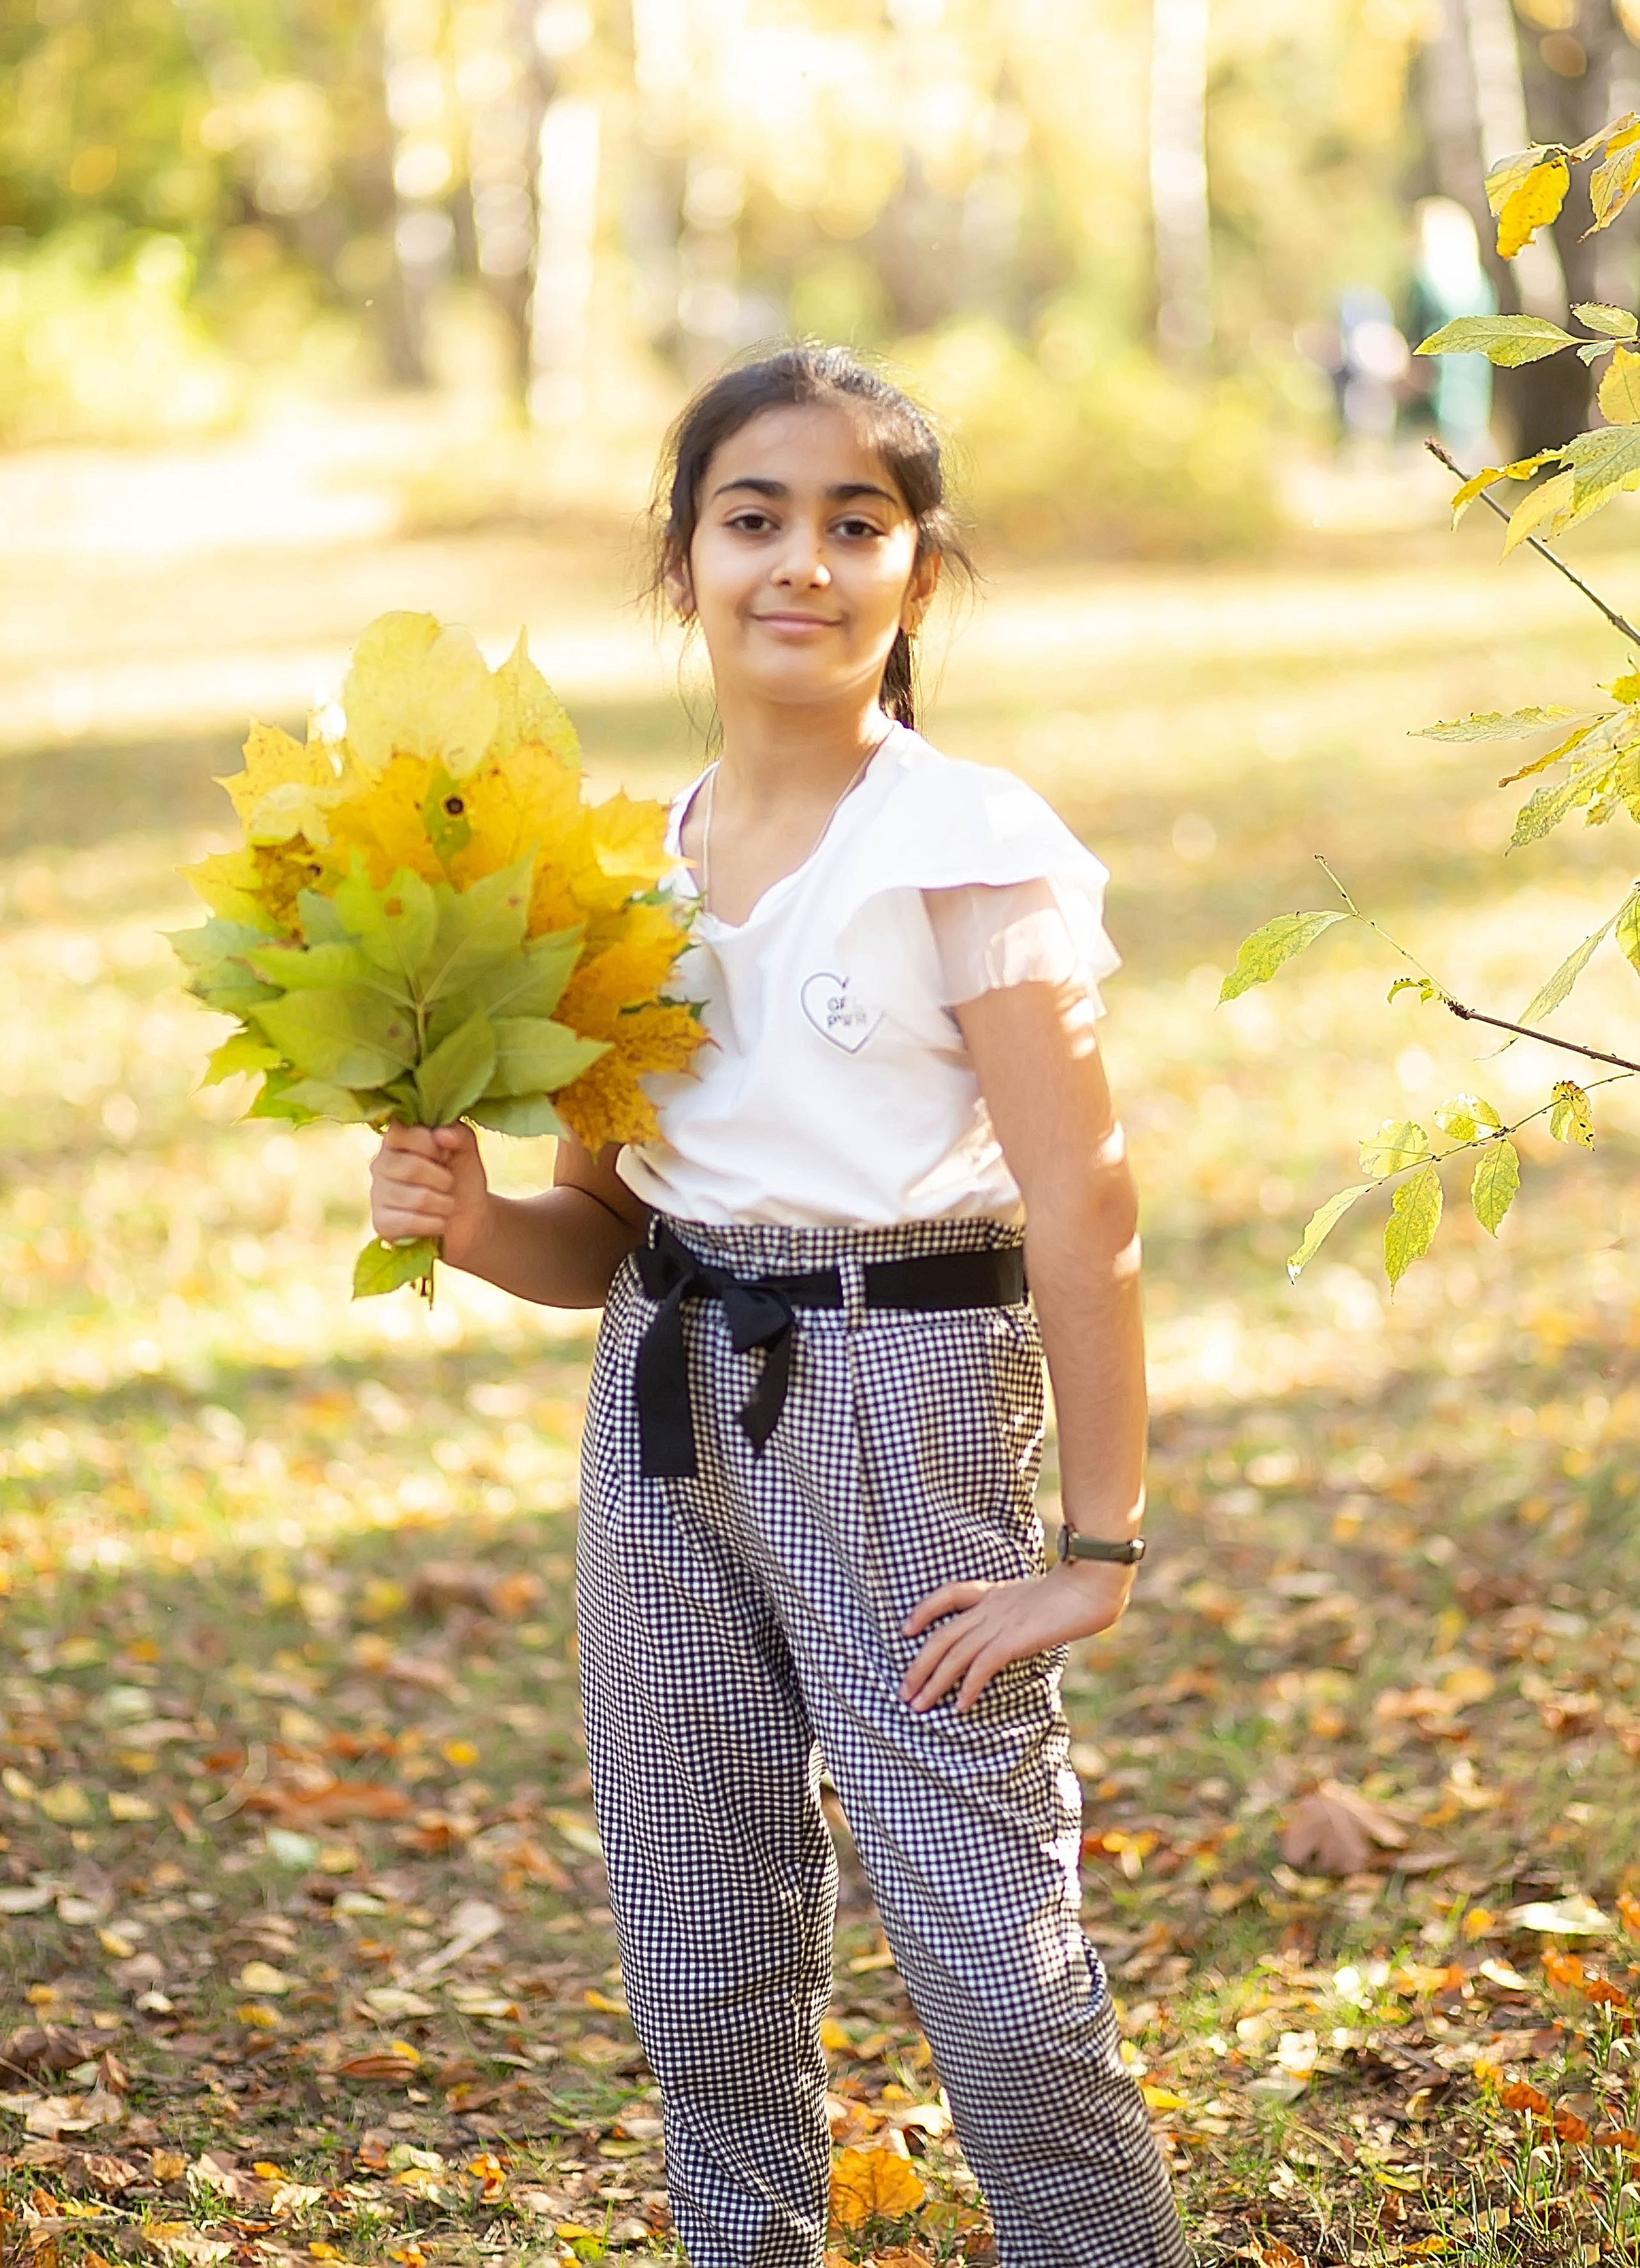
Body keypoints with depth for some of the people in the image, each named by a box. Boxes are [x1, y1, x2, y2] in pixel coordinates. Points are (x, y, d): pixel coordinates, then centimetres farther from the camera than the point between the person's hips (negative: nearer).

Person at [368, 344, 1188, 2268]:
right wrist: (473, 1224, -9)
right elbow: (605, 1234, 14)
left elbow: (1082, 1203, -12)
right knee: (704, 1978, 12)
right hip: (664, 1399, 6)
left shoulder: (968, 846, -8)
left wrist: (1096, 1550, -15)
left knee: (995, 1970, -6)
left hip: (899, 1401, -6)